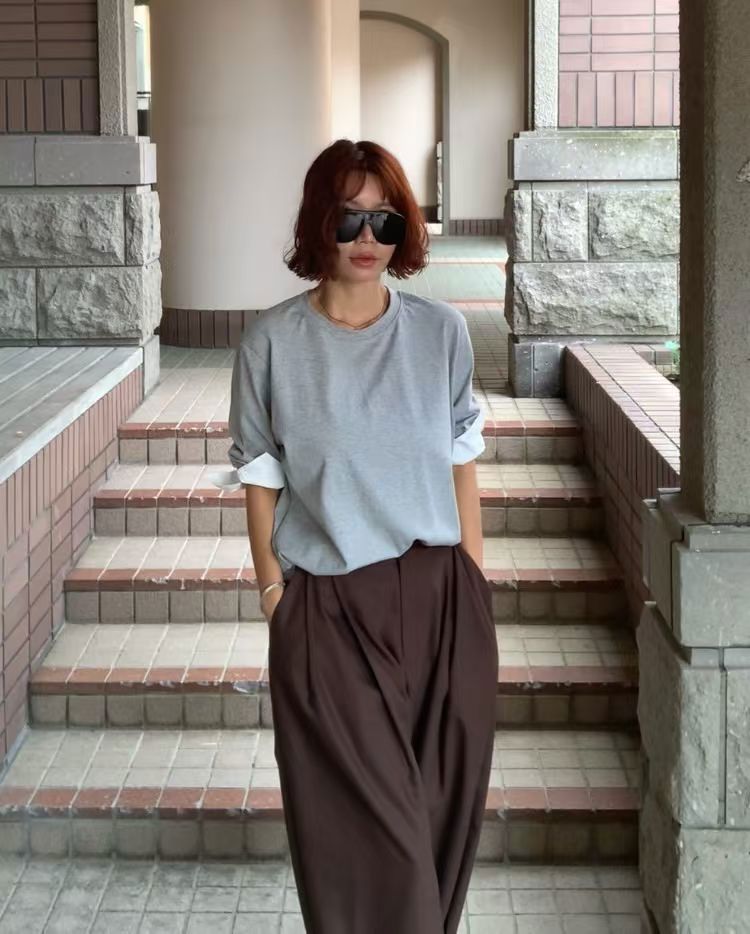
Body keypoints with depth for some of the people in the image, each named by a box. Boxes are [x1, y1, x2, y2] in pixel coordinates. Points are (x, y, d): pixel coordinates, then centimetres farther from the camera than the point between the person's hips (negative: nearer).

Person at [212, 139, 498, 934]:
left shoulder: (441, 331, 1)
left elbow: (461, 463, 8)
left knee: (442, 808, 9)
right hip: (328, 608, -2)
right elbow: (262, 481, 1)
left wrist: (474, 582, 7)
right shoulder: (272, 342, -5)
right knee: (365, 822, 0)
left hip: (438, 598, 2)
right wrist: (274, 598, 0)